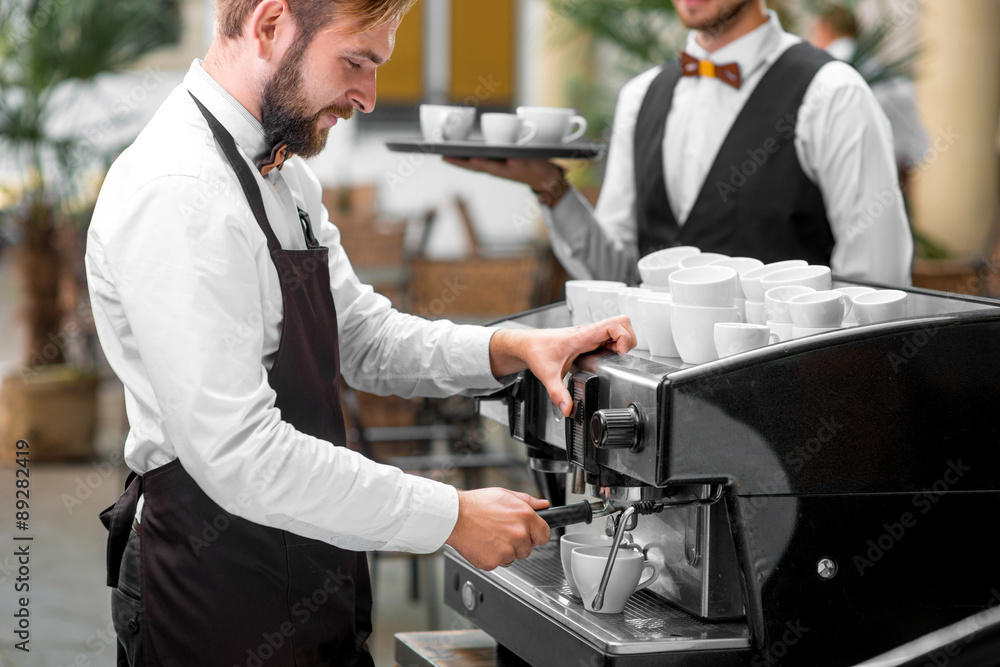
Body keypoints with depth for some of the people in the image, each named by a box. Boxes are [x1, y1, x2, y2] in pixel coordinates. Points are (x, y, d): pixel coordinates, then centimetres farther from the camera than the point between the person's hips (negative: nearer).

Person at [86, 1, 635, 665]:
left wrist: (511, 348, -2)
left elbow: (364, 337, 15)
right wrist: (451, 517, -22)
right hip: (221, 596, -9)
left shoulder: (283, 173, 9)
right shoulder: (176, 196, -23)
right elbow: (240, 455, -27)